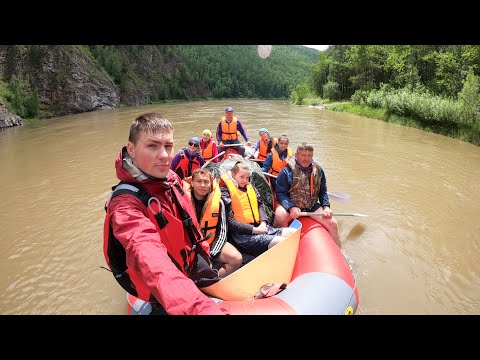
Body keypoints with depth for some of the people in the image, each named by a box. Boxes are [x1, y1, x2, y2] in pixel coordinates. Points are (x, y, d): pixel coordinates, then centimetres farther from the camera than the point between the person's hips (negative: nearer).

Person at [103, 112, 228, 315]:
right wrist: (201, 307, -63)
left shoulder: (171, 179, -8)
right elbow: (153, 262, -49)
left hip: (195, 267, 7)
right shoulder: (125, 205, -31)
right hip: (166, 300, -6)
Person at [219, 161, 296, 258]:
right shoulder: (226, 191, -7)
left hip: (259, 228, 8)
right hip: (241, 234, -8)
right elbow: (230, 222, -13)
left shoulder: (250, 187, 16)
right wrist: (254, 230, -15)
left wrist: (263, 223, -1)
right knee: (282, 242, -23)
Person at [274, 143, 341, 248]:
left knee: (333, 223, -6)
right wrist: (291, 207, -27)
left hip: (312, 206, 4)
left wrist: (326, 206, -3)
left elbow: (323, 191, 13)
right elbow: (280, 193, -13)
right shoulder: (287, 171, -12)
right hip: (289, 205, -4)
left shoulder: (318, 170, 4)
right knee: (280, 216, -35)